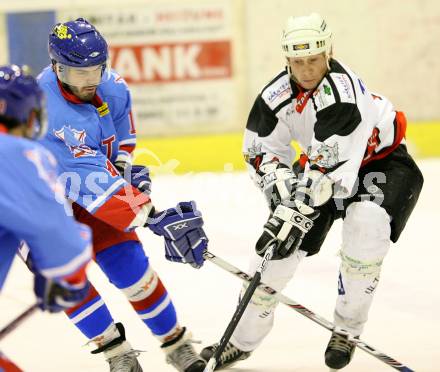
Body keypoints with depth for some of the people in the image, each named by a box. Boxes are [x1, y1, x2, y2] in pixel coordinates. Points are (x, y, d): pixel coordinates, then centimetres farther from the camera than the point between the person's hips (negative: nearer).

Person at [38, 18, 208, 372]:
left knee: (130, 264, -5)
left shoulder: (111, 86, -14)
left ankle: (176, 341, 11)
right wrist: (155, 218, -47)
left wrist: (125, 164, 0)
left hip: (92, 188, 5)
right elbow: (92, 181, -42)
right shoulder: (49, 113, -38)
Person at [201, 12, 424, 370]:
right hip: (322, 160, 6)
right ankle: (242, 340, 10)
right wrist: (280, 182, -25)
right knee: (277, 243, -5)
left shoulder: (343, 92, -36)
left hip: (379, 158, -5)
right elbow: (260, 148, -6)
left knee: (365, 224, -33)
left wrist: (296, 215, -41)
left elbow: (327, 169, -39)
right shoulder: (278, 93, -16)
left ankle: (347, 329, -13)